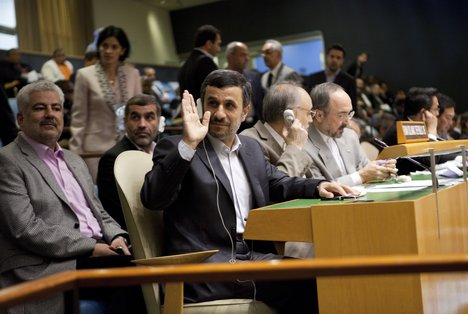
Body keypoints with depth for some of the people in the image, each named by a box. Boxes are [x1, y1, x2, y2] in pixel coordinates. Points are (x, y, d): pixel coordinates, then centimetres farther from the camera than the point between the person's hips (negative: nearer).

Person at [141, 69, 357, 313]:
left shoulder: (251, 148, 16)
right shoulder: (176, 148, -3)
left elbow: (278, 184, 29)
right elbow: (152, 199, -18)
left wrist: (318, 187, 8)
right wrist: (188, 144, -25)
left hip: (249, 256, 7)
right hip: (200, 266, -7)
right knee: (303, 283, -22)